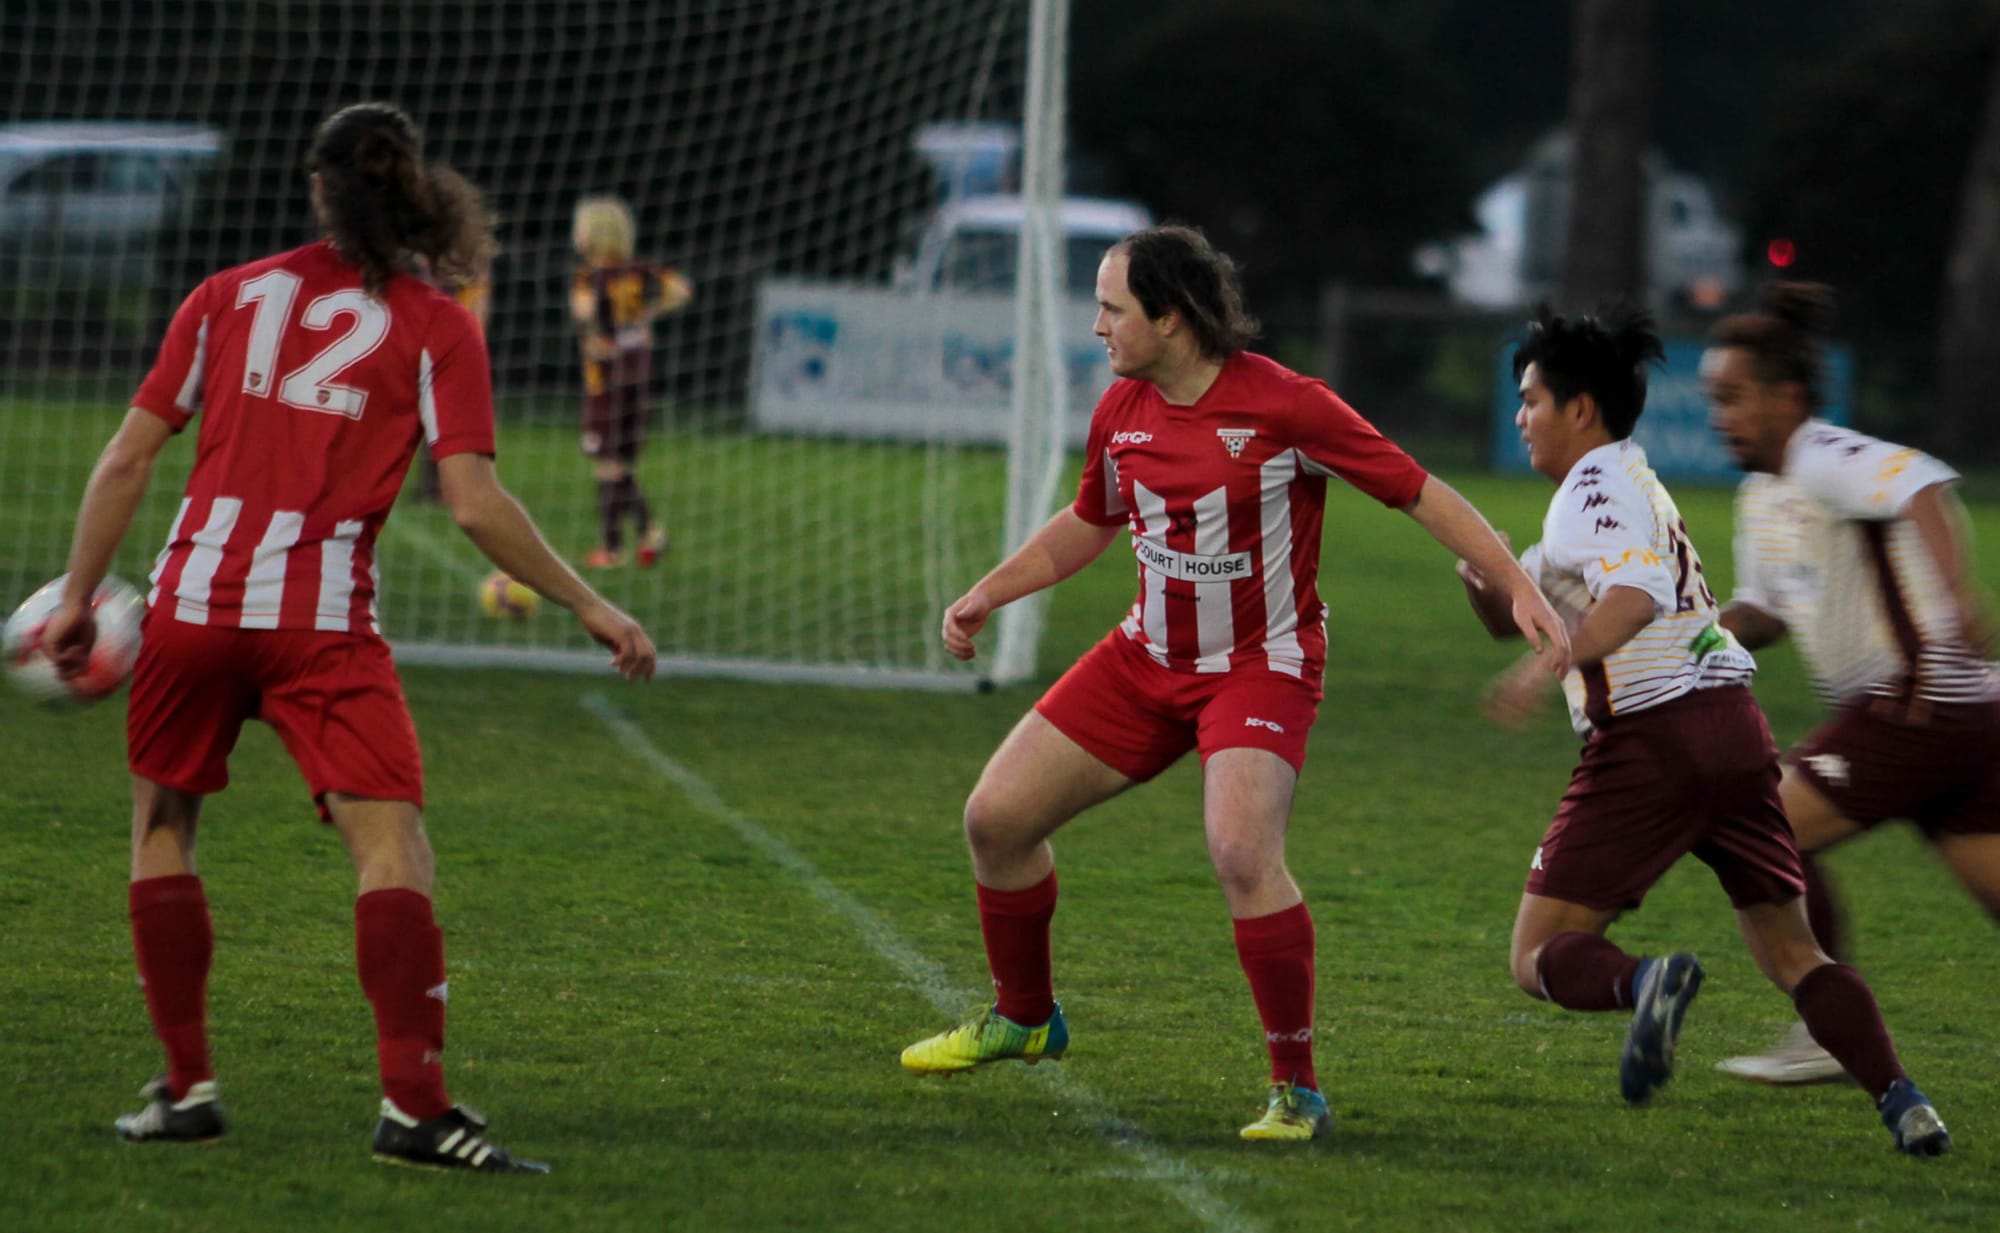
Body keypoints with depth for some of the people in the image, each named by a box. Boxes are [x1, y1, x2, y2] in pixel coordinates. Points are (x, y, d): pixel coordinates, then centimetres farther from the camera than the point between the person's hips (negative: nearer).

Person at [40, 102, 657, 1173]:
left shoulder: (228, 296, 11)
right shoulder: (435, 330, 3)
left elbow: (129, 458, 8)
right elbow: (476, 505, -5)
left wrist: (77, 599, 16)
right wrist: (588, 606, 4)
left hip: (196, 602, 3)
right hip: (326, 622, -2)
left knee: (162, 824, 19)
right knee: (392, 849, -6)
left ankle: (186, 1086, 17)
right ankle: (414, 1104, -19)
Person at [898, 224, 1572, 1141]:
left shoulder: (1283, 406, -20)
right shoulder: (1123, 411, 0)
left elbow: (1419, 493, -15)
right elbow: (1087, 524, 20)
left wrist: (1519, 588, -21)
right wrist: (987, 595, 12)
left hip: (1260, 665, -7)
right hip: (1148, 656, 7)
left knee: (1243, 853, -30)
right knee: (997, 817, 4)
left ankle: (1298, 1088, -17)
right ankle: (1023, 1019, 29)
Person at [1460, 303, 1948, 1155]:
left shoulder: (1596, 487, -3)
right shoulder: (1630, 484, 27)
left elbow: (1635, 595, -23)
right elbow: (1512, 617, 29)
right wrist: (1485, 581, 7)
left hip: (1649, 735, -8)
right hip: (1732, 725, 8)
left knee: (1540, 957, -3)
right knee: (1792, 954, 11)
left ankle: (1646, 984, -34)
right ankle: (1902, 1101, -8)